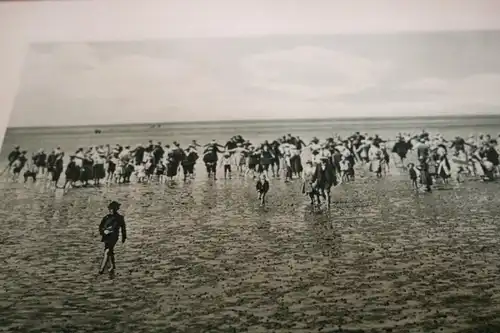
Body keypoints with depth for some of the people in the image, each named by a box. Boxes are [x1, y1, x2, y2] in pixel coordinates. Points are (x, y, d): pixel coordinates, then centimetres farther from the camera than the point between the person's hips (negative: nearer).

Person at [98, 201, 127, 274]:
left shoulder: (120, 218, -1)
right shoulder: (106, 217, 3)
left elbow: (123, 228, 10)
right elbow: (101, 226, -1)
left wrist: (124, 237, 17)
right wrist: (103, 231, -23)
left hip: (113, 236, -4)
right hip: (106, 236, 4)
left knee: (107, 252, -17)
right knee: (110, 251, 19)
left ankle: (102, 268, -19)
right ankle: (113, 265, 38)